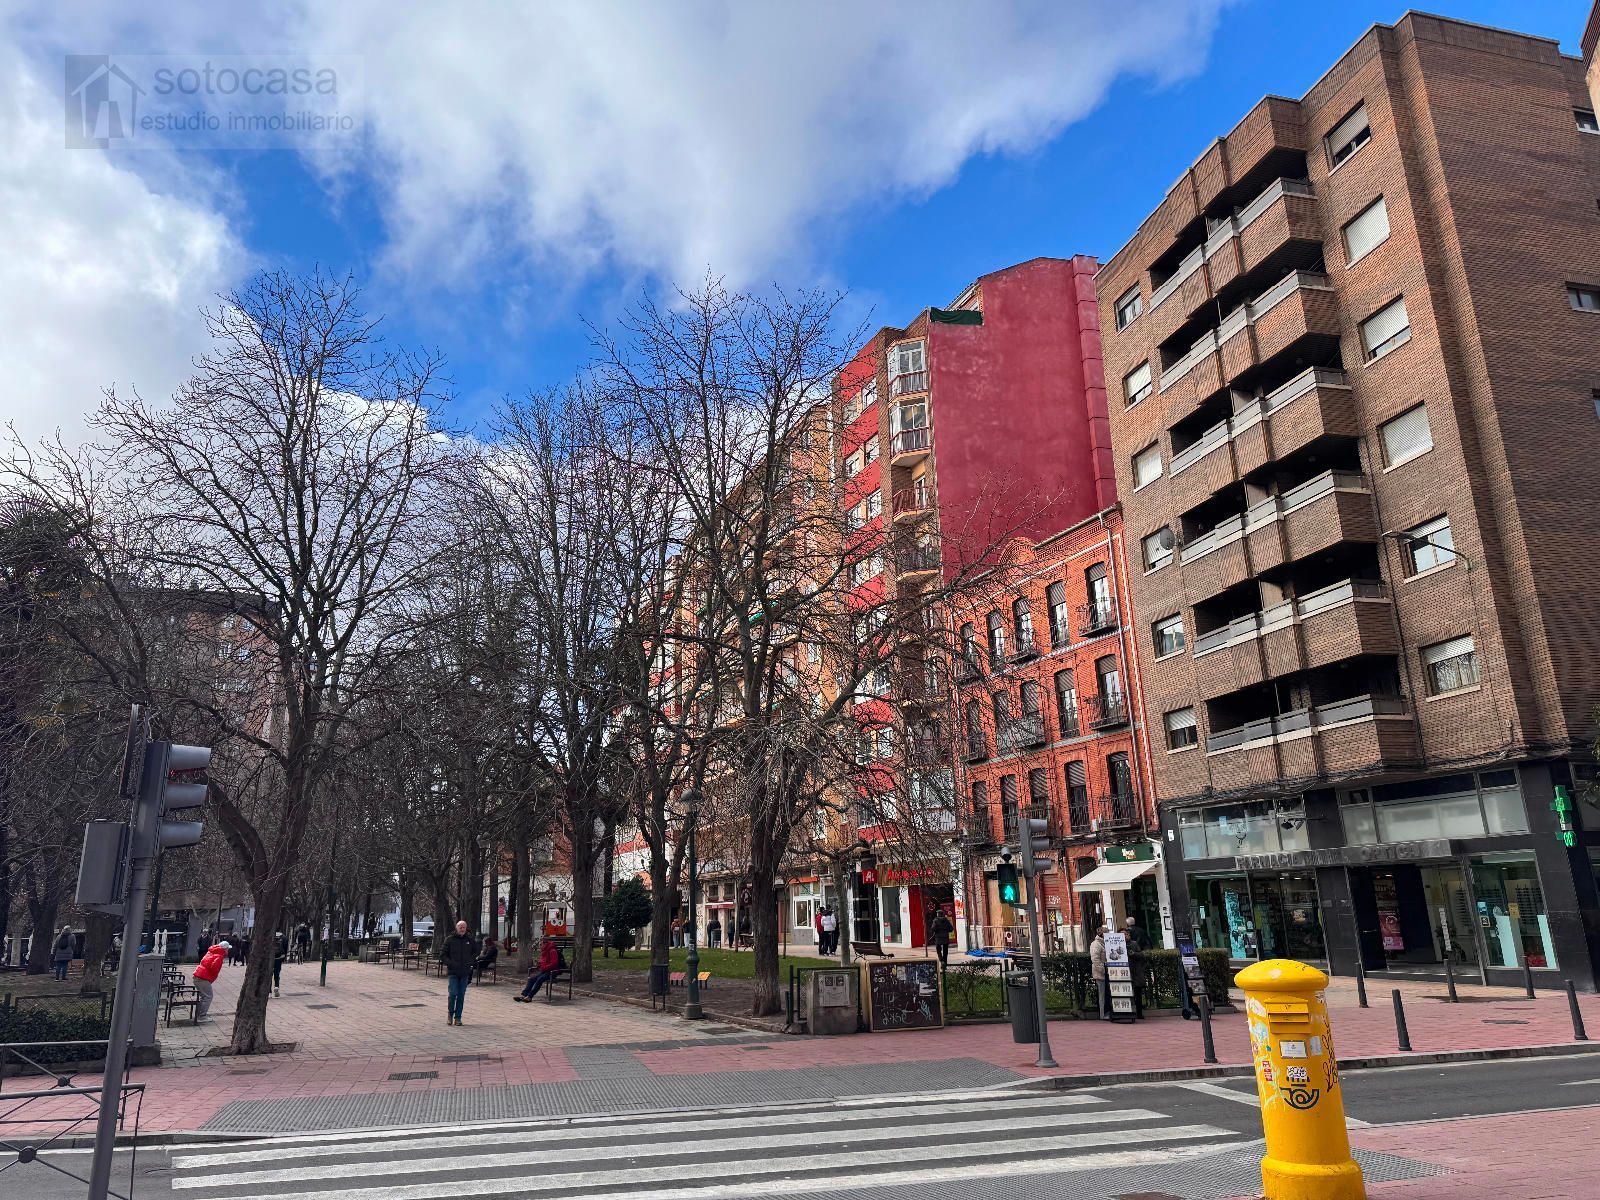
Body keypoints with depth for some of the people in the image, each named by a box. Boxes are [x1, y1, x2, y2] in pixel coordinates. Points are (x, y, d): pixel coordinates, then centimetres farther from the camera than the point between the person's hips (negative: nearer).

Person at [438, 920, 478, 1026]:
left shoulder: (470, 940, 7)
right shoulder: (450, 940, -1)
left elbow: (476, 951, 21)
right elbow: (442, 955, 0)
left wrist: (471, 961, 6)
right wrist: (450, 963, -12)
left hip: (465, 973, 3)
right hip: (453, 972, -3)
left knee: (461, 995, 4)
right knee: (453, 993, -10)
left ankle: (458, 1017, 13)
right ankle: (450, 1014, 12)